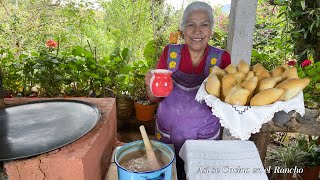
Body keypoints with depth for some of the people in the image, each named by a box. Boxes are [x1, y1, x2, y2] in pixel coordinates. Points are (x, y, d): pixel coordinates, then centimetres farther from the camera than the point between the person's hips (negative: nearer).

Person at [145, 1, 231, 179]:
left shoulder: (221, 58, -9)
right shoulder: (170, 52, -8)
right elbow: (154, 98, -2)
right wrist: (151, 85, -24)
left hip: (204, 132, 0)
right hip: (168, 130, 1)